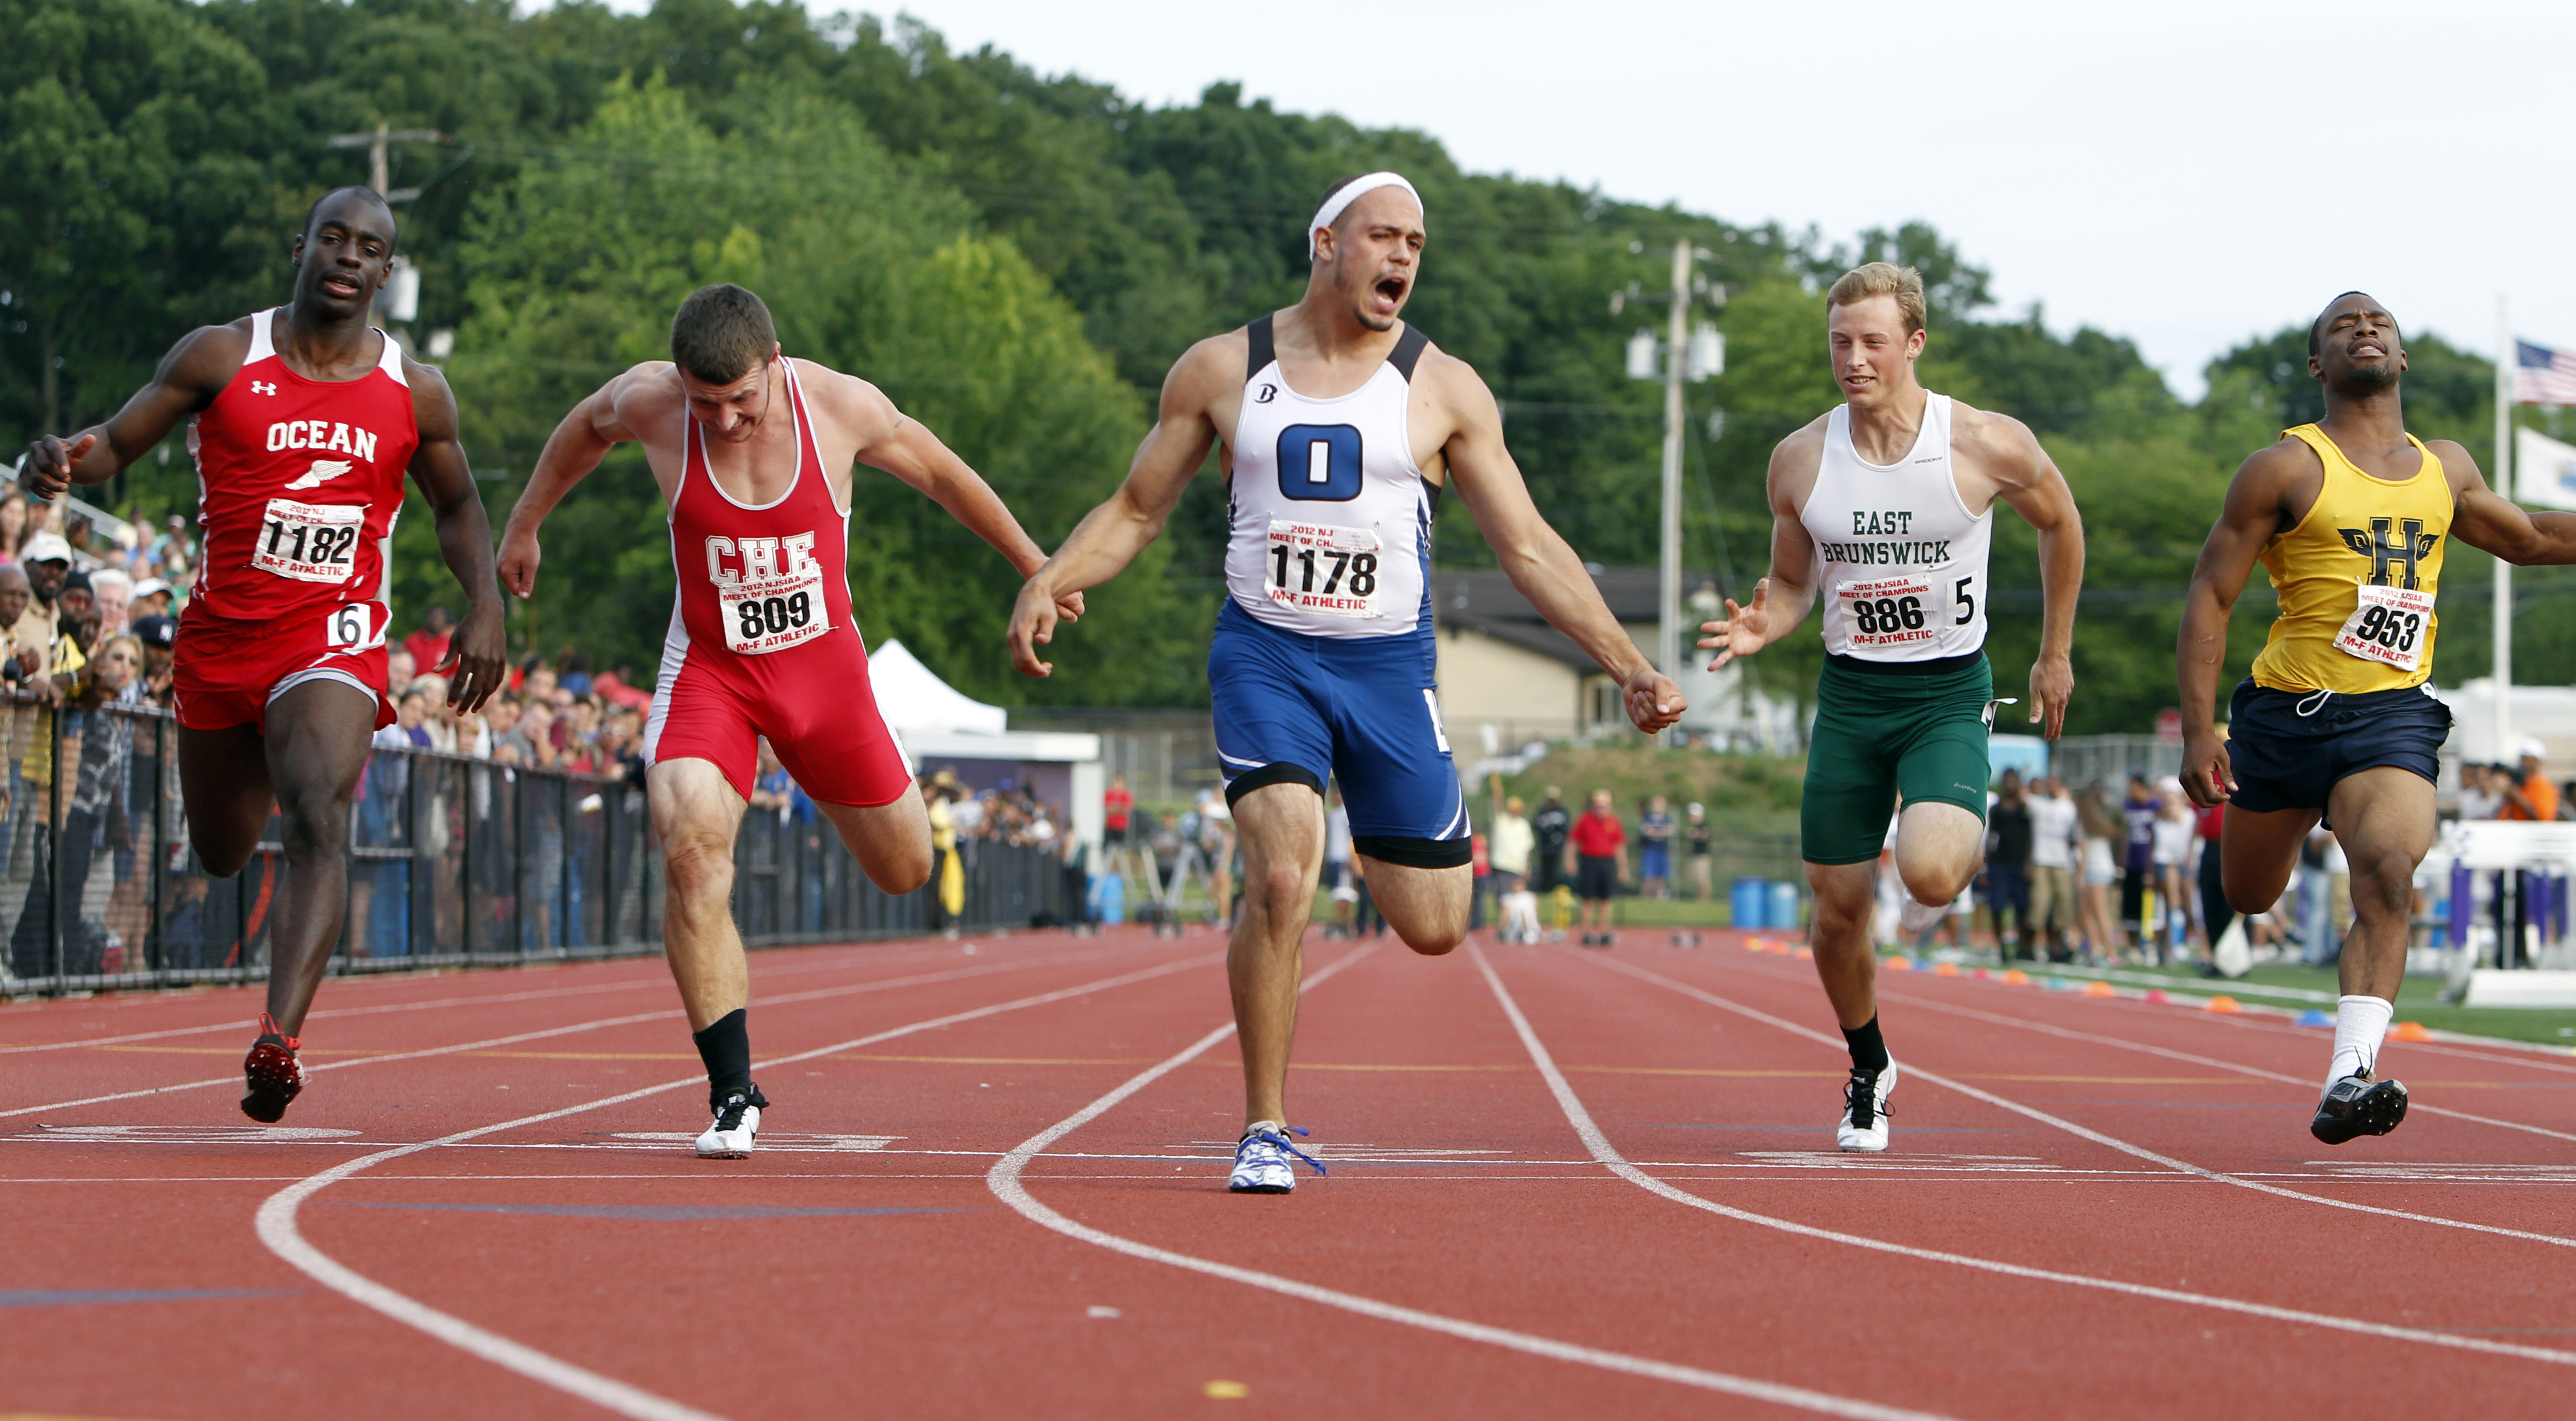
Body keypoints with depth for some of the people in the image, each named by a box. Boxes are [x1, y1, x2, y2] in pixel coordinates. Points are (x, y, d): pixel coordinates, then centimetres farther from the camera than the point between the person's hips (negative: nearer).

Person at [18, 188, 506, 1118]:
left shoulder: (414, 394, 2)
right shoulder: (221, 358, -4)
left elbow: (457, 503, 17)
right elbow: (116, 444, -2)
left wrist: (485, 605, 1)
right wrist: (63, 463, -26)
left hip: (333, 641, -1)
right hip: (221, 636, 2)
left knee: (318, 820, -27)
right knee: (222, 853, 16)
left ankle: (279, 1042, -37)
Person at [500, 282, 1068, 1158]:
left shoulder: (841, 407, -17)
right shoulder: (650, 404, -17)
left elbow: (942, 475, 1)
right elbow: (586, 429, 8)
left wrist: (1034, 567, 11)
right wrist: (524, 526, 20)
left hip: (823, 664, 1)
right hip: (710, 667, -1)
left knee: (905, 871, 13)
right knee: (691, 848, -27)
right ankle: (733, 1094, -19)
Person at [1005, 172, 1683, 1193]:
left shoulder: (1443, 389, 1)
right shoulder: (1222, 371, 2)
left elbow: (1528, 548, 3)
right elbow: (1135, 511, 10)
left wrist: (1629, 669, -4)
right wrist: (1047, 583, -9)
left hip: (1389, 662, 1)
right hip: (1263, 651, -1)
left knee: (1431, 926, 3)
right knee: (1282, 879, -23)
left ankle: (1372, 841, 42)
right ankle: (1264, 1128, -9)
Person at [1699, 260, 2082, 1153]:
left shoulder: (1990, 447, -11)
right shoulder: (1801, 459, -3)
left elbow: (2060, 525, 9)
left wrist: (2055, 656, 13)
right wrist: (1763, 629, -13)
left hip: (1949, 694, -3)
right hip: (1850, 696, 3)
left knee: (1930, 873, -27)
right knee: (1837, 911, 5)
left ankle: (1960, 859, 12)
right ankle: (1869, 1071, 32)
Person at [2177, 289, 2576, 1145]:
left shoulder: (2445, 470, 13)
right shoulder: (2286, 469, -3)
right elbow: (2210, 596, -4)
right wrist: (2197, 732, -13)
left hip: (2393, 714, 2)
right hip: (2287, 711, -1)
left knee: (2388, 872, -25)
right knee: (2249, 898, 12)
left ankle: (2348, 1080, -29)